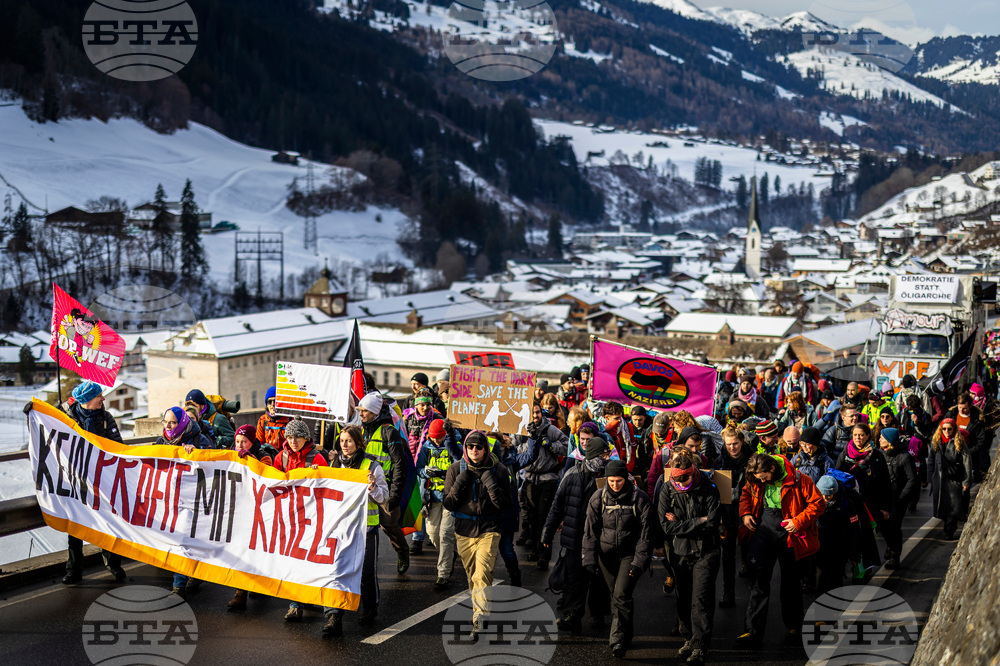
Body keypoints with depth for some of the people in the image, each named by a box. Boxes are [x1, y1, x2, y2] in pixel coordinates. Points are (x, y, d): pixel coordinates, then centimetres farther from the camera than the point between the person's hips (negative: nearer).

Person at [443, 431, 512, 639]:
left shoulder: (498, 470, -3)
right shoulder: (456, 469, 1)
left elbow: (504, 505, -4)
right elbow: (449, 504, 1)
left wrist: (492, 486, -20)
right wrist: (459, 484, -15)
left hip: (489, 530, -3)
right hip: (464, 532, 3)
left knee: (481, 575, -19)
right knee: (472, 576, 14)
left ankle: (479, 620, -22)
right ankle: (480, 610, 35)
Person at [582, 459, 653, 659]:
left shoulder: (639, 499, -9)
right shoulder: (598, 499, -1)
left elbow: (645, 532, -7)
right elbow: (590, 531, 3)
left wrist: (639, 561, -12)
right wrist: (590, 559, -2)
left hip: (630, 554, -3)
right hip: (606, 554, 3)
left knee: (621, 595, -16)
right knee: (615, 595, 11)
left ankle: (618, 639, -13)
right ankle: (624, 635, 27)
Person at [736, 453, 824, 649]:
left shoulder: (798, 480, -14)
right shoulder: (755, 481, 0)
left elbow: (818, 503, -8)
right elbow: (746, 494, 20)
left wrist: (799, 521, -18)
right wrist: (745, 513, 2)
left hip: (787, 532, -3)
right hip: (763, 530, 3)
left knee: (790, 581, 10)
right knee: (758, 581, -4)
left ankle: (793, 627, 28)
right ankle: (753, 632, -2)